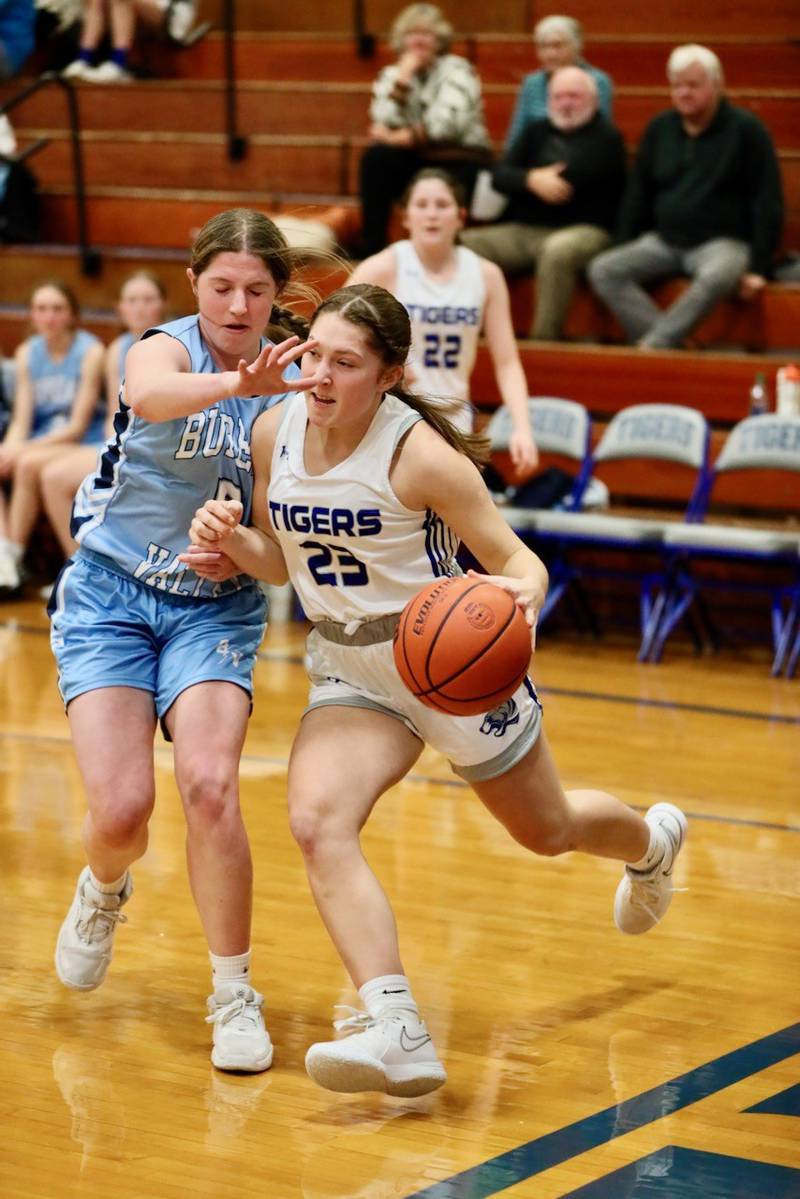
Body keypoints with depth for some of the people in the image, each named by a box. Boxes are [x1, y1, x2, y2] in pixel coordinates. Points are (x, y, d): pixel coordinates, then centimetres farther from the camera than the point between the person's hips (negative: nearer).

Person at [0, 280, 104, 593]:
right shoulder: (27, 353, 9)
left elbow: (77, 426, -11)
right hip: (40, 443, 6)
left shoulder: (90, 351, -8)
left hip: (82, 445, -6)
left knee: (29, 463, -33)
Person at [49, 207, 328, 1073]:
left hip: (216, 606, 2)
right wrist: (238, 384, -59)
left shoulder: (291, 385, -2)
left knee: (208, 782, -21)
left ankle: (234, 995, -8)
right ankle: (104, 891, 25)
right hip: (111, 590, -2)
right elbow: (149, 395, -40)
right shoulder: (165, 348, -13)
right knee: (122, 807, -14)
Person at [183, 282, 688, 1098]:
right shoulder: (275, 432, -7)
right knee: (316, 822, -25)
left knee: (547, 831, 19)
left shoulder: (420, 455, -24)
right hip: (349, 672, 4)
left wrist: (523, 593, -42)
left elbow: (514, 557, -18)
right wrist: (229, 539, -15)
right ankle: (398, 1035, -29)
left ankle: (650, 843, 57)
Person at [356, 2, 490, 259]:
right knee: (375, 157, -24)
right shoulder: (391, 75, 9)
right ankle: (370, 250, -18)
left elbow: (446, 124, -19)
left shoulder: (456, 70, -3)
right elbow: (384, 124, -10)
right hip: (416, 159, 4)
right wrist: (403, 76, -12)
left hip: (460, 161, -4)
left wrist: (402, 138, -18)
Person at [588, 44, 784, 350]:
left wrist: (759, 267, -13)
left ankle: (652, 346, -36)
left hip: (723, 243, -5)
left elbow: (768, 204, -6)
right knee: (603, 270, -20)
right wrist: (623, 249, 6)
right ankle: (671, 344, -30)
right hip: (664, 242, 5)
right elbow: (637, 196, 16)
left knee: (715, 277, -40)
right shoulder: (659, 128, 11)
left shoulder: (746, 129, -3)